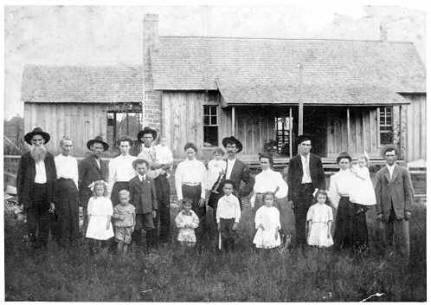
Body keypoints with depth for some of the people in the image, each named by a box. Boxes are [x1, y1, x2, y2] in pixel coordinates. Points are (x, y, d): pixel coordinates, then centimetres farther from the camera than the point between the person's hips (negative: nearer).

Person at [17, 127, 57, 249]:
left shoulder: (49, 157, 8)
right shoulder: (25, 157, 3)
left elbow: (54, 178, 8)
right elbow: (20, 178, 4)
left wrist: (53, 199, 3)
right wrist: (21, 199, -1)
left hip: (46, 192, 2)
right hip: (31, 194, -2)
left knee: (44, 223, 7)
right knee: (32, 223, 0)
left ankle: (43, 246, 18)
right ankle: (34, 245, 14)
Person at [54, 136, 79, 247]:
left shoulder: (74, 160, 18)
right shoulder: (56, 159, 4)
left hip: (72, 187, 4)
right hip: (61, 187, -4)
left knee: (74, 213, -1)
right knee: (63, 214, -5)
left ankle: (73, 239, 7)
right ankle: (64, 239, 4)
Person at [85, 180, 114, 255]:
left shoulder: (107, 200, 2)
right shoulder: (92, 200, 5)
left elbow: (109, 212, 0)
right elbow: (89, 211, 8)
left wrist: (108, 222, -6)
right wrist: (89, 221, 2)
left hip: (104, 221, 0)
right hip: (94, 222, 0)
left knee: (104, 240, 3)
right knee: (93, 239, -10)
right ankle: (93, 253, -4)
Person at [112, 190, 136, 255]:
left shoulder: (132, 208, 2)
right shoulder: (117, 207, -2)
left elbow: (133, 217, 9)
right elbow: (113, 215, -1)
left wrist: (133, 226, 6)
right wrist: (119, 216, -17)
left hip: (128, 227, 2)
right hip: (119, 227, -2)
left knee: (126, 242, 5)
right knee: (120, 242, -11)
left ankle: (124, 254, 16)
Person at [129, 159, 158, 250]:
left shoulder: (150, 181, 7)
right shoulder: (132, 182, 2)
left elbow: (154, 196, 9)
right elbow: (131, 197, 4)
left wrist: (154, 209, 6)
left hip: (148, 209, 1)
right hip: (136, 209, -1)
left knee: (150, 228, 3)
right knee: (137, 229, 4)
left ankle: (150, 246, 12)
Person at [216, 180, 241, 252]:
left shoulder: (235, 199, -1)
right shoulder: (221, 200, 6)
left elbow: (238, 211, -2)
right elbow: (218, 211, 11)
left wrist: (236, 222, -8)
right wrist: (218, 222, 7)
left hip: (231, 220, -2)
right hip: (222, 220, 2)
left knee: (231, 237, 0)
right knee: (223, 237, 2)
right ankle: (223, 251, 10)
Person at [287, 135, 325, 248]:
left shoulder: (316, 160, 9)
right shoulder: (293, 161, 7)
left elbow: (321, 177, 11)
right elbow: (290, 180, 7)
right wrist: (290, 197, 1)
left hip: (312, 189, 1)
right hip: (298, 191, 0)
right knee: (299, 218, 0)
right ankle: (300, 243, 6)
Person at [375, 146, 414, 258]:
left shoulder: (404, 172, 3)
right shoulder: (380, 174, 7)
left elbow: (409, 191, 1)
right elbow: (377, 193, 5)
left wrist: (408, 209, -6)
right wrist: (379, 211, -1)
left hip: (400, 210, -2)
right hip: (386, 210, 2)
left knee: (402, 236, -6)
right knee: (388, 236, 8)